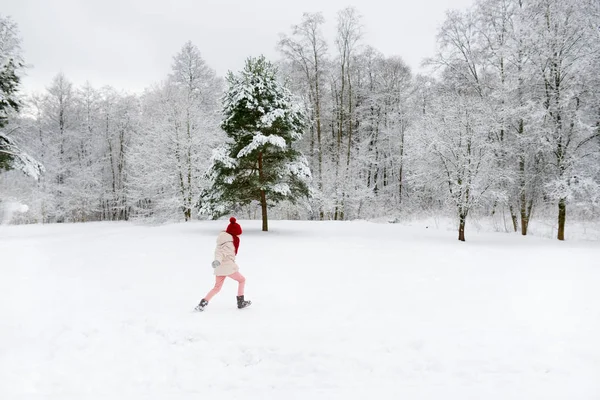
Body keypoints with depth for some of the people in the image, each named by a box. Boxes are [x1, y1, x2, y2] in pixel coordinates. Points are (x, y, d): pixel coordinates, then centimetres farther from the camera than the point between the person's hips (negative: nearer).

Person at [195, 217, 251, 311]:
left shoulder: (224, 240, 10)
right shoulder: (230, 242, -16)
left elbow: (218, 251, 20)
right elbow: (222, 252, -30)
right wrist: (218, 260, -44)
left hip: (219, 268, 8)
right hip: (228, 267, -8)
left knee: (217, 287, 18)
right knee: (242, 280, 14)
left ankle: (203, 303, 4)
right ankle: (241, 302, 17)